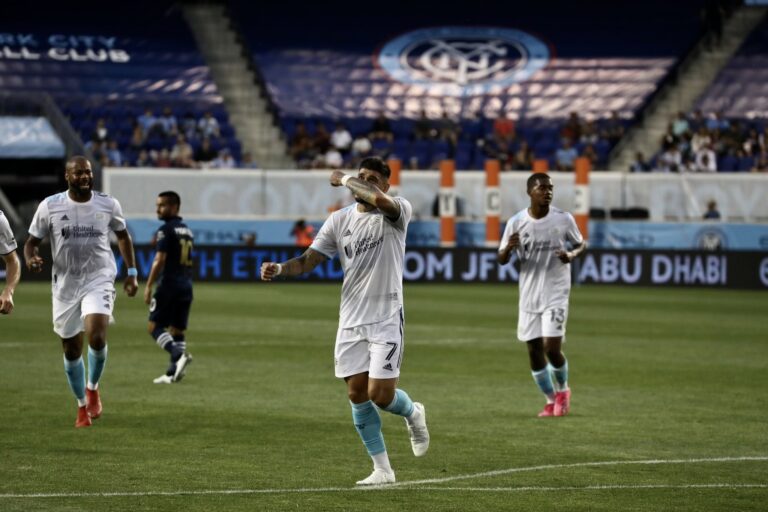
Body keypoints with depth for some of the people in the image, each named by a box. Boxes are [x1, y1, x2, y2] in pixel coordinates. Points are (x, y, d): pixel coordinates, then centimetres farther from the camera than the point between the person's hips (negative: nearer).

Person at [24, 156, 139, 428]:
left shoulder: (108, 204, -2)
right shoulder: (50, 206, -5)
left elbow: (122, 235, 15)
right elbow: (32, 241, 3)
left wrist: (132, 272, 12)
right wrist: (31, 259, -20)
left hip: (99, 280, -1)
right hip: (65, 285, 1)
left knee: (96, 337, -23)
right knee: (71, 349, 8)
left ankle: (92, 388, 6)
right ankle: (82, 406, 29)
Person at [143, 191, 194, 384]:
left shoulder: (166, 230, -9)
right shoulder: (187, 231, 16)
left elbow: (160, 260, -15)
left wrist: (148, 286, -14)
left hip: (169, 285, -8)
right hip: (186, 286, 8)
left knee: (154, 326, -4)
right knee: (177, 330, 9)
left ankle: (179, 354, -25)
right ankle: (173, 373, 5)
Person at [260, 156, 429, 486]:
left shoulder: (398, 212, -8)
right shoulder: (339, 220, 5)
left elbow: (379, 200, -33)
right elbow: (308, 261, 4)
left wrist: (345, 180, -17)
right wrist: (279, 269, -15)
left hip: (386, 319, -4)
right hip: (351, 321, 4)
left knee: (380, 394, -10)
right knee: (357, 394, 2)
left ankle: (413, 413, 26)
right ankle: (382, 469, 12)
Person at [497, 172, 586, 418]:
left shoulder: (564, 219, -5)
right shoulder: (516, 222, -3)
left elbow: (581, 244, 9)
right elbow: (502, 260, 3)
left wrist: (572, 255, -14)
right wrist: (508, 248, -21)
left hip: (555, 294, -2)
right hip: (529, 295, 2)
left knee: (552, 347, -12)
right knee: (534, 350, 5)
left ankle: (562, 389, 17)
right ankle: (551, 401, 22)